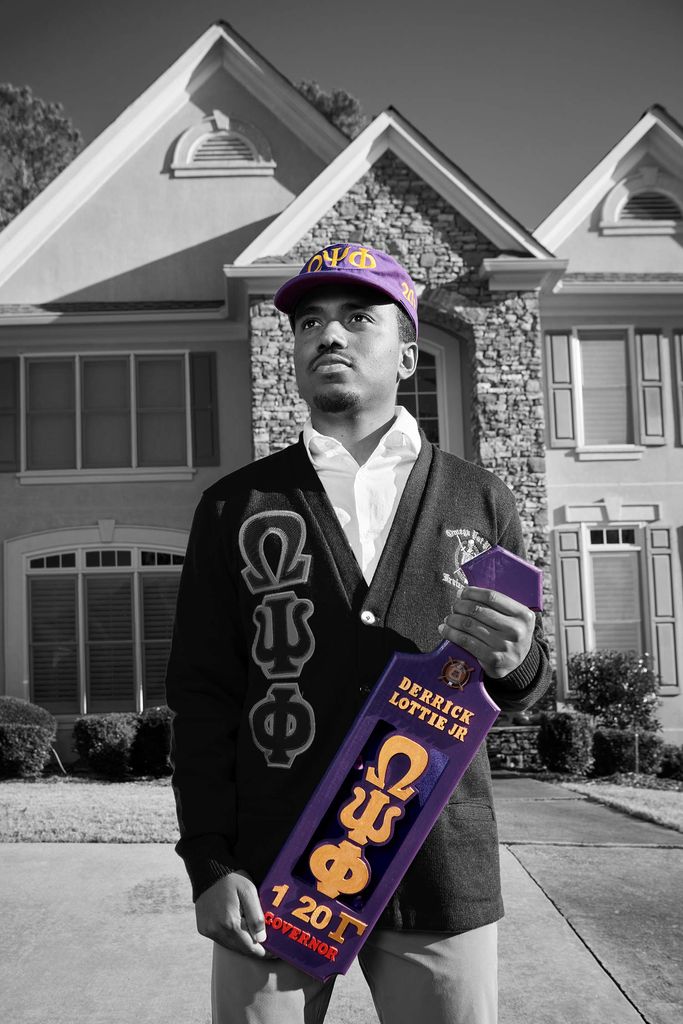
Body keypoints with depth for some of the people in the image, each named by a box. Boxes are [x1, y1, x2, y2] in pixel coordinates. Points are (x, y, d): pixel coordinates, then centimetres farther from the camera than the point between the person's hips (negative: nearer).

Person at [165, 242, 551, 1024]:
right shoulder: (236, 506, 4)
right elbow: (201, 694, 2)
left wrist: (515, 662, -12)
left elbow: (523, 688, 10)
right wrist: (208, 864, -5)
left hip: (442, 867, 1)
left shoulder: (479, 500, 6)